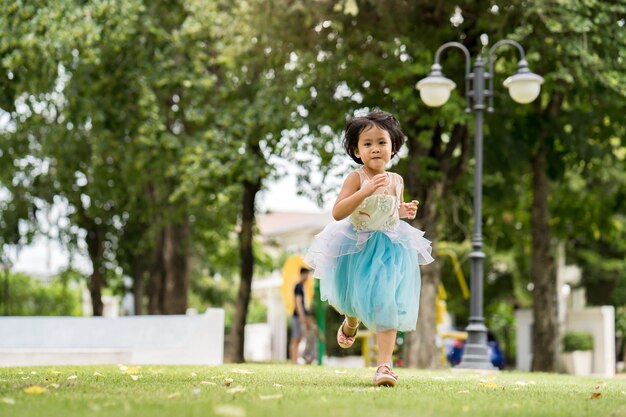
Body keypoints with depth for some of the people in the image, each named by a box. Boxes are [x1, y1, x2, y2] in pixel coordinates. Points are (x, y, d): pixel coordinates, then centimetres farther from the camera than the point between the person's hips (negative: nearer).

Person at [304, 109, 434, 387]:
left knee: (387, 306, -10)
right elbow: (337, 213, -28)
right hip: (357, 249, -2)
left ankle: (384, 364, -10)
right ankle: (351, 324, 57)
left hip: (390, 249, 2)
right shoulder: (356, 178, -17)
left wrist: (406, 210, -4)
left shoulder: (396, 181, -1)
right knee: (353, 301, 19)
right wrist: (365, 191, -37)